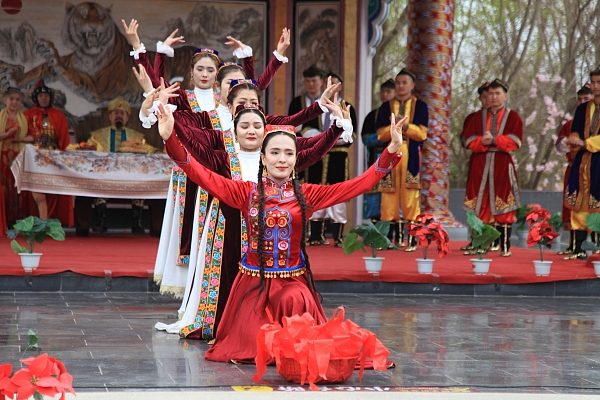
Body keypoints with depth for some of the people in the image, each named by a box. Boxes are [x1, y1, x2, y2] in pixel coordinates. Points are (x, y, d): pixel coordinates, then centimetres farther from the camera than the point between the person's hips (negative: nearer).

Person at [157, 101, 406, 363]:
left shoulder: (306, 195, 3)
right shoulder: (247, 192, 2)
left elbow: (361, 184, -1)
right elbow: (202, 175, -7)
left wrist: (391, 151, -10)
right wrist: (170, 138, -18)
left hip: (293, 281, 0)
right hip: (254, 280, 0)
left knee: (295, 301, -30)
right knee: (252, 346, -10)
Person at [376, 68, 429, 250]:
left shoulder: (420, 106, 8)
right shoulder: (386, 107, 13)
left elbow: (422, 134, -2)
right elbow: (380, 134, 4)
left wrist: (405, 126, -17)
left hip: (411, 155, -2)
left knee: (411, 195, -6)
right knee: (389, 195, -2)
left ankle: (412, 240, -6)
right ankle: (390, 237, 1)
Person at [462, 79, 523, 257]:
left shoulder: (513, 117, 7)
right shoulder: (478, 117, 14)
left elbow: (515, 141, -6)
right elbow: (469, 140, 3)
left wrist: (494, 140, -18)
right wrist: (483, 142, -16)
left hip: (502, 165, -2)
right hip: (480, 165, 2)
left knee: (504, 207, -5)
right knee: (479, 207, -1)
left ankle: (505, 247, -2)